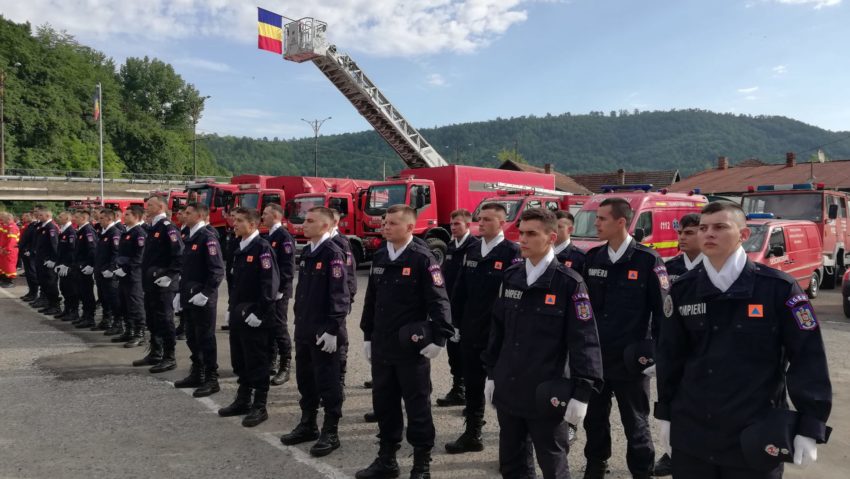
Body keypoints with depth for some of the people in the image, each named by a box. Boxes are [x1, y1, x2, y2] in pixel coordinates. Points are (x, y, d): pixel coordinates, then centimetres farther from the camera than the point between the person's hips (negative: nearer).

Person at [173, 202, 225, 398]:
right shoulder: (190, 238, 14)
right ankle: (197, 374, 28)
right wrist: (181, 292, 17)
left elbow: (217, 271, -20)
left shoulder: (208, 238, -14)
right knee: (192, 338, 16)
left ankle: (211, 380, 7)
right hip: (188, 298, 9)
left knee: (206, 339, -2)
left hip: (203, 299, -9)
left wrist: (205, 294, -22)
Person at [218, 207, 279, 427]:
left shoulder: (262, 248, -14)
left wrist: (259, 312, -20)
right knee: (239, 361, 16)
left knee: (257, 363, 1)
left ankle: (259, 407, 12)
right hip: (238, 315, 9)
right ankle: (243, 401, 30)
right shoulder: (239, 249, 13)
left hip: (255, 318, -9)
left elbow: (271, 283, -20)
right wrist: (232, 307, 16)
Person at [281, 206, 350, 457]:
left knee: (327, 382, 2)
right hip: (304, 329, 8)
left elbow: (339, 295, -18)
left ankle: (330, 433, 14)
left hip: (324, 332, -8)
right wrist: (299, 320, 18)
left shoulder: (333, 253, -14)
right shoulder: (306, 252, 12)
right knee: (305, 379, 17)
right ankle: (307, 425, 31)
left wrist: (332, 330, -20)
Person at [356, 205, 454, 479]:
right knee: (384, 403, 15)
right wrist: (368, 336, 17)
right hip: (382, 346, 7)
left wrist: (438, 339, -17)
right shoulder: (379, 258, 10)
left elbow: (438, 301, -13)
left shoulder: (422, 258, -10)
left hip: (412, 348, -6)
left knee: (417, 405, 5)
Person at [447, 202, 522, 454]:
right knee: (473, 385, 15)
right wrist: (456, 323, 11)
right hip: (471, 333, 6)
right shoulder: (472, 253, 9)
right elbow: (459, 292, 13)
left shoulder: (512, 253, -12)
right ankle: (472, 434, 29)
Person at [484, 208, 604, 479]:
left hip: (547, 396, -5)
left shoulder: (569, 283, -11)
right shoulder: (510, 277, 6)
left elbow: (584, 341, -11)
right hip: (508, 391, 5)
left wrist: (581, 392, -14)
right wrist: (492, 373, 15)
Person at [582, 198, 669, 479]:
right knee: (594, 419, 17)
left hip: (631, 360, -4)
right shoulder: (592, 258, 4)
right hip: (594, 357, 5)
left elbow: (662, 311, -7)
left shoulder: (648, 260, -10)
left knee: (635, 425, 9)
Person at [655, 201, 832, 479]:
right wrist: (666, 413, 10)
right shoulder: (683, 289, 1)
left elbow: (808, 358, -7)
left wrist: (809, 428, -9)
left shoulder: (778, 288, -9)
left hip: (756, 436, -3)